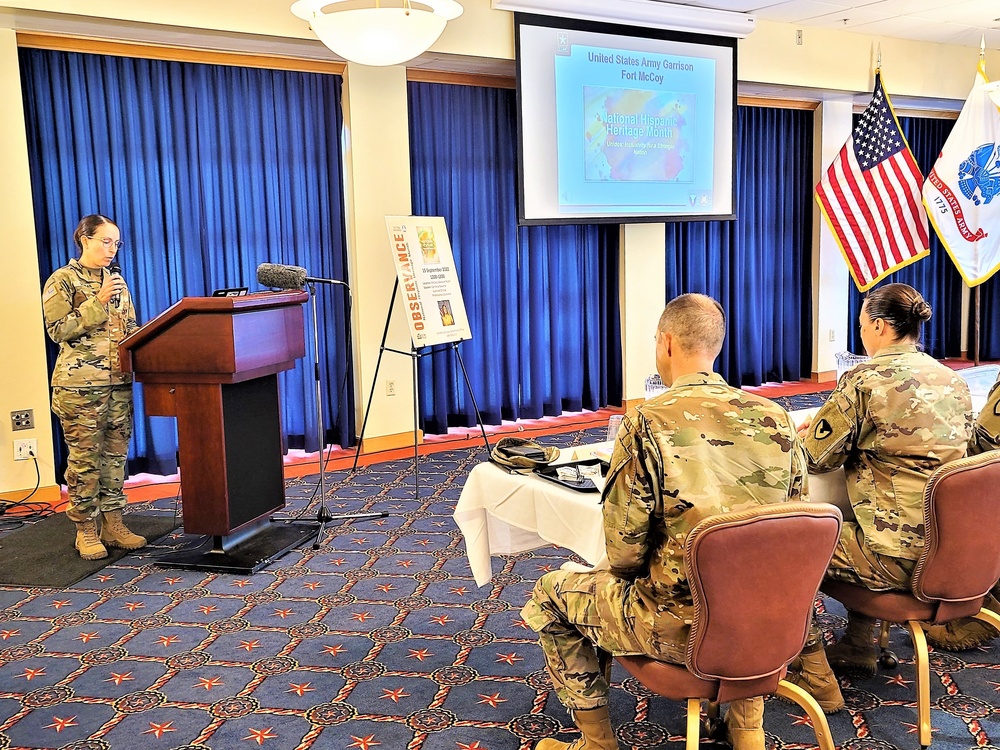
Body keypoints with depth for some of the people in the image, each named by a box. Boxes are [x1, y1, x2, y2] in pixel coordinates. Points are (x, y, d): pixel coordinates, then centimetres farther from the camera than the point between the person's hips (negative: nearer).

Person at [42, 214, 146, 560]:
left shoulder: (116, 281, 16)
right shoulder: (62, 281, -2)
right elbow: (57, 330, -10)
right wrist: (98, 303, -16)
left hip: (119, 381, 6)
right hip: (80, 383, -6)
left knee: (116, 454, 8)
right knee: (85, 457, -2)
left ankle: (113, 525, 16)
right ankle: (85, 530, 7)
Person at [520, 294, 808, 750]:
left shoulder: (648, 424, -17)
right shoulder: (776, 419, -2)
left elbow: (624, 549, -13)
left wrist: (626, 571, 10)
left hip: (679, 628, -5)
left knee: (550, 595, 18)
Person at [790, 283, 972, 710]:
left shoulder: (867, 379, -15)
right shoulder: (952, 379, 8)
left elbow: (816, 458, -9)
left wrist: (808, 434, 13)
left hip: (899, 555, -9)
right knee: (853, 525, 33)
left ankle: (816, 676, 11)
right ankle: (858, 647, 38)